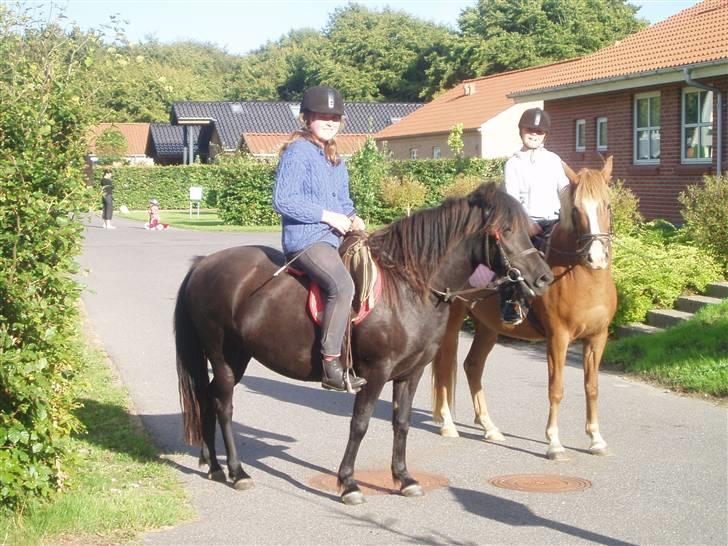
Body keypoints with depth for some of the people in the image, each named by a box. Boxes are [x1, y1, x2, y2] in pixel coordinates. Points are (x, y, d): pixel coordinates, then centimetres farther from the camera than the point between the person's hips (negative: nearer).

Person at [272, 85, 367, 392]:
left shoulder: (334, 158, 21)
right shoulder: (298, 152, -7)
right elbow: (282, 200, -15)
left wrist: (352, 217, 5)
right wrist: (327, 215, -16)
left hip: (335, 237, 10)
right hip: (306, 239, -10)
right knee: (342, 285, -30)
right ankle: (331, 367, -30)